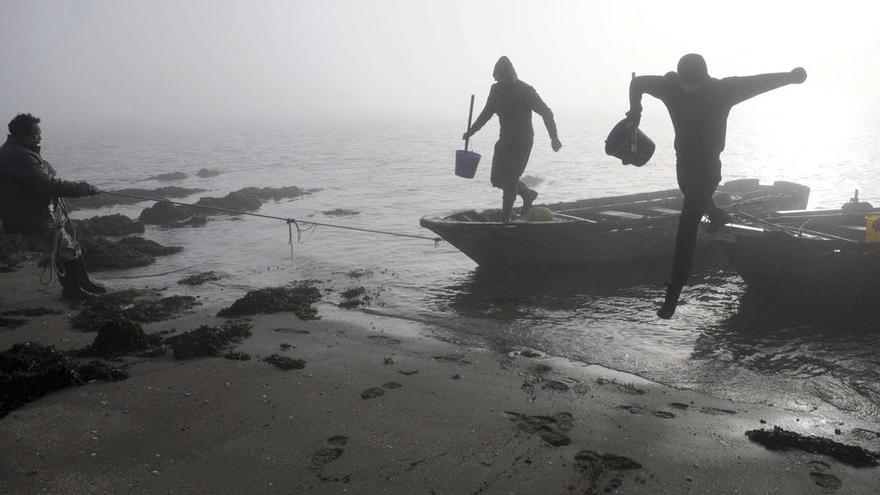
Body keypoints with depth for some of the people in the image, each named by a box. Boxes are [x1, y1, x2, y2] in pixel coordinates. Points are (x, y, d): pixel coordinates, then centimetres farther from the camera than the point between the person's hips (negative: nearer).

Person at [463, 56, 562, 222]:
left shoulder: (526, 91, -13)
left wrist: (553, 137, -17)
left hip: (522, 141, -6)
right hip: (505, 140, 6)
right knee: (497, 178, 6)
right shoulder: (496, 89, 3)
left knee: (510, 178, -10)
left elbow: (546, 112, -10)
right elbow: (487, 113, 16)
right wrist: (471, 131, 14)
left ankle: (505, 218, -1)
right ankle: (528, 194, 30)